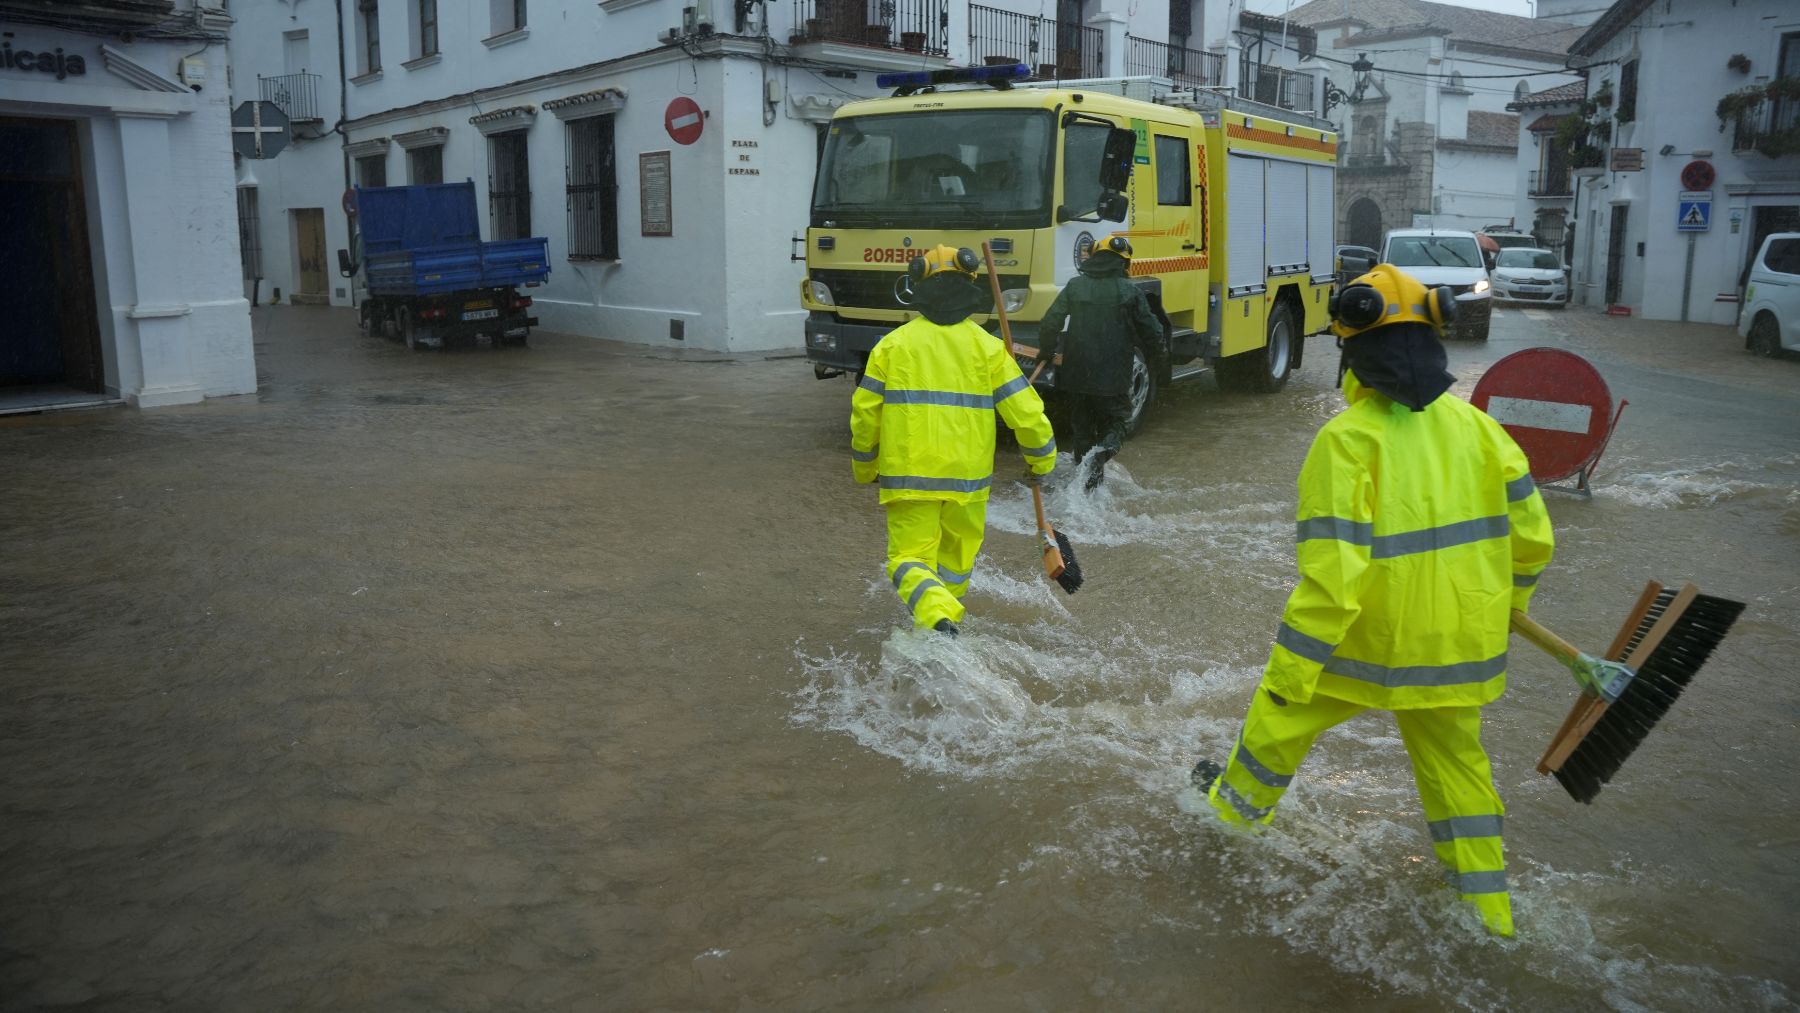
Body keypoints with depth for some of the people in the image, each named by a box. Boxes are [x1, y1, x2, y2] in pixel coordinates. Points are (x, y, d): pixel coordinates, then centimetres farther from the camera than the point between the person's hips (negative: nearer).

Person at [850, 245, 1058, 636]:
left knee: (909, 557, 3)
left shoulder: (893, 344, 1)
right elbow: (1025, 410, -3)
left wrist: (864, 467, 17)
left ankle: (937, 616, -22)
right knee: (957, 556, 21)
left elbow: (865, 411, 1)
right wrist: (1041, 459, 13)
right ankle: (944, 613, 36)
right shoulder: (987, 347, -1)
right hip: (968, 475, 1)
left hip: (908, 474, -1)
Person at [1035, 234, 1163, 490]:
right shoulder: (1130, 292, -5)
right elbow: (1152, 335, -2)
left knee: (1081, 428, 17)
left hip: (1075, 375, 3)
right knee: (1116, 421, 11)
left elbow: (1050, 324, -2)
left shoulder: (1074, 286, 1)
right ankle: (1102, 452, -19)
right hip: (1113, 378, -2)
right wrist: (1153, 321, 21)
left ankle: (1085, 476, 16)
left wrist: (1046, 352, 15)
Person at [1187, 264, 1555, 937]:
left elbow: (1331, 577, -25)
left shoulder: (1347, 441, -21)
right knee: (1454, 756, 24)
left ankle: (1241, 801, 44)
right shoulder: (1475, 427, -2)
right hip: (1459, 643, 5)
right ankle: (1487, 902, 34)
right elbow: (1531, 536, 4)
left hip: (1370, 642, -5)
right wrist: (1507, 600, 24)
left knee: (1284, 714, 21)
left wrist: (1289, 671, -17)